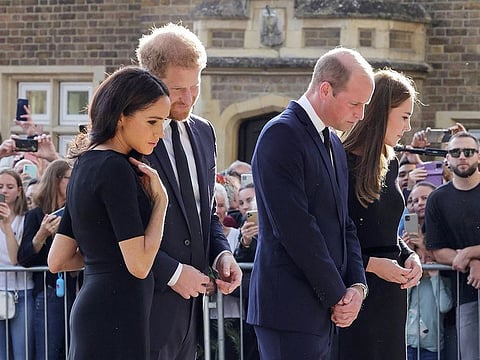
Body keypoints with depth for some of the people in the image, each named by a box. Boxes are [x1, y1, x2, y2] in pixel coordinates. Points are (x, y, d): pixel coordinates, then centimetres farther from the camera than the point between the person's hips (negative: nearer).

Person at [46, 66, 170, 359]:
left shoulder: (85, 164, 14)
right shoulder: (116, 169, -14)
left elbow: (58, 261, 16)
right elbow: (139, 264, -17)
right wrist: (160, 199, -8)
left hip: (91, 304, 10)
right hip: (116, 315, -10)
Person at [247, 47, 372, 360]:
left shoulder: (334, 144, 17)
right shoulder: (281, 135, -11)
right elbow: (296, 228, -18)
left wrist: (357, 285, 2)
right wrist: (337, 296, -12)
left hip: (326, 308, 8)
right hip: (290, 310, -8)